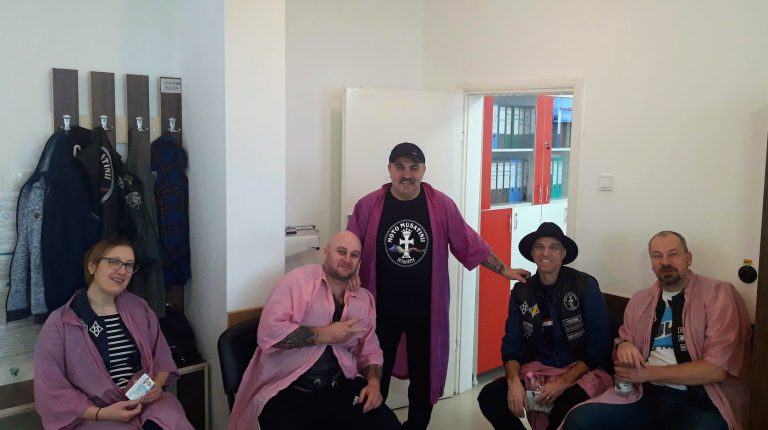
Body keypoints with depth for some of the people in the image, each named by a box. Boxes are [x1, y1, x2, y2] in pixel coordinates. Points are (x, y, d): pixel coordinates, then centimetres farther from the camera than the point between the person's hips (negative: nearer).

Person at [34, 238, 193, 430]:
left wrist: (157, 384, -5)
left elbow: (162, 356, 15)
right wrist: (101, 413, -14)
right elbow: (51, 394, -3)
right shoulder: (59, 324, -3)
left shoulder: (139, 308, 10)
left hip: (147, 402, 3)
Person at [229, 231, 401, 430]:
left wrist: (374, 382, -3)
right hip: (286, 391, -4)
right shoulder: (299, 280, -5)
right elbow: (269, 332, -16)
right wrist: (326, 335, -13)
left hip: (340, 389, 4)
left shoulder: (365, 299, 13)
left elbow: (370, 351, 18)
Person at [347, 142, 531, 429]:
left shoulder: (442, 205, -4)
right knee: (376, 376, 10)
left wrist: (504, 270, 5)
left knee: (423, 376, 15)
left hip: (426, 310, 1)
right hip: (381, 310, 0)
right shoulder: (368, 206, -5)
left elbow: (469, 244, 4)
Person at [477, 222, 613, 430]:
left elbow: (600, 345, -10)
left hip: (582, 371, -4)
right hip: (538, 369, 4)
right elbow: (511, 343, 2)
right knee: (489, 397, -20)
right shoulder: (521, 292, 2)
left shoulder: (585, 286, -9)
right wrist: (514, 380, -18)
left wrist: (563, 382, -18)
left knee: (568, 408, -37)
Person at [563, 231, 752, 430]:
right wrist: (622, 347, -5)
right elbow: (620, 359, 20)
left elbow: (717, 368, -12)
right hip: (646, 393, 4)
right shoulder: (640, 300, 13)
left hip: (699, 400, -3)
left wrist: (648, 373, -11)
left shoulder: (719, 293, -4)